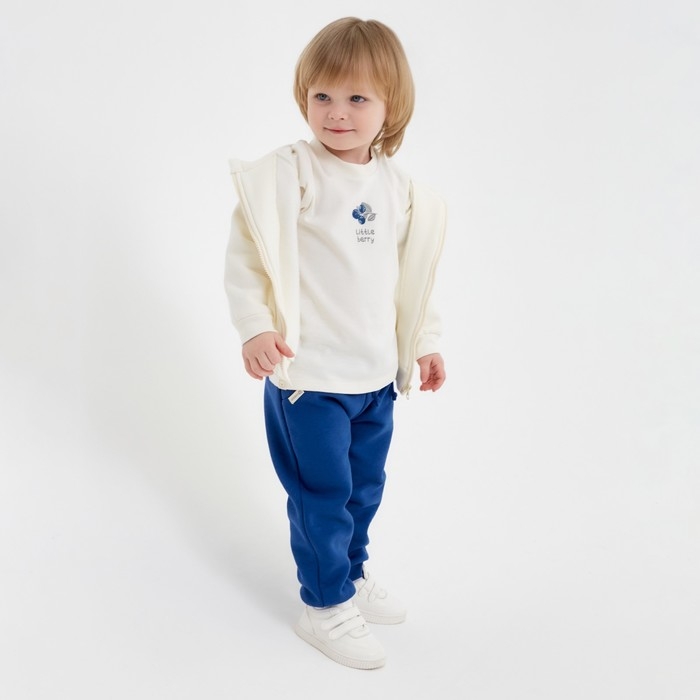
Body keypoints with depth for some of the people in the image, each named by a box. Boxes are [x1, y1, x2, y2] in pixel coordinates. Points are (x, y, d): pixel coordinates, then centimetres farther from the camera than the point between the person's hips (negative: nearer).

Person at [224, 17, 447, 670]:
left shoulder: (402, 190, 6)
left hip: (377, 372, 6)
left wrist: (424, 341, 19)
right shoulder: (287, 174, -12)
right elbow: (245, 255, -12)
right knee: (322, 493, 5)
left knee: (365, 486, 20)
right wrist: (255, 327, -23)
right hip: (308, 372, -6)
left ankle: (352, 575, 43)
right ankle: (325, 607, 25)